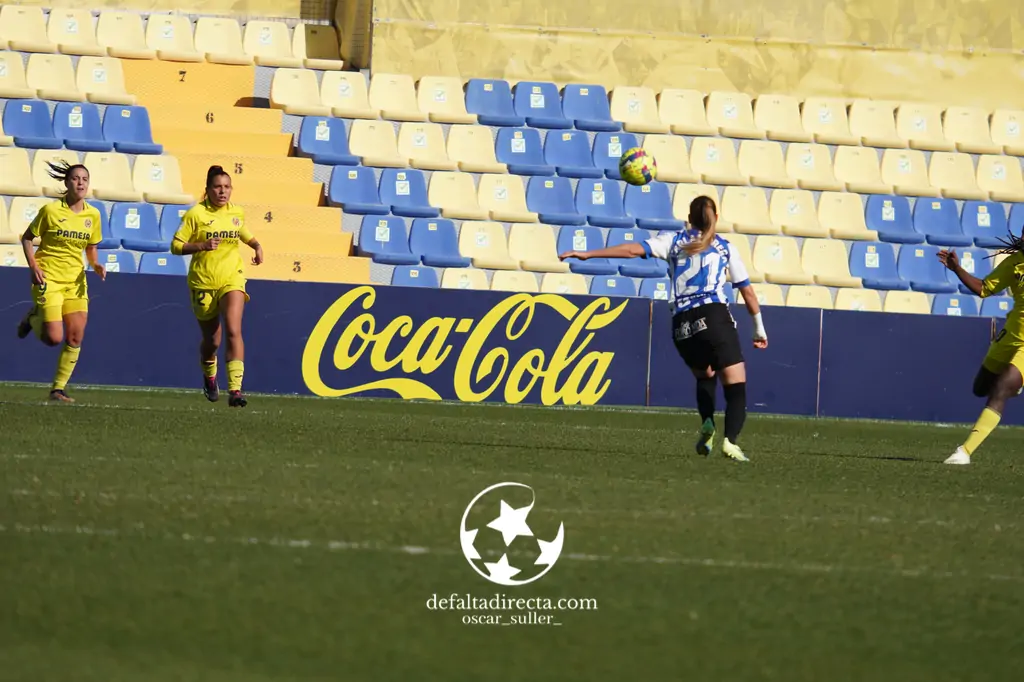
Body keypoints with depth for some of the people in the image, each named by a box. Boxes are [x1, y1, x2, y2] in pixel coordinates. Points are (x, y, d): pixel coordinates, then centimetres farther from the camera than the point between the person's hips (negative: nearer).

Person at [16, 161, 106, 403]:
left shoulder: (92, 215, 2)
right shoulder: (51, 210, -10)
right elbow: (27, 238, -1)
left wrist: (96, 265, -5)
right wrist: (33, 267, -14)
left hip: (76, 281, 4)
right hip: (49, 278, -4)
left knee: (75, 338, -3)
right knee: (54, 338, -12)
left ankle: (59, 388, 9)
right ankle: (34, 319, 22)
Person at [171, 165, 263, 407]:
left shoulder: (237, 213, 4)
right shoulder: (196, 214, -8)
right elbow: (176, 246, -9)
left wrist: (256, 246, 9)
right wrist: (202, 245, -23)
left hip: (232, 280, 1)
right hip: (203, 283, -1)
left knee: (233, 331, -20)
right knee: (212, 340, 9)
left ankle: (235, 389, -24)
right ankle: (209, 377, 42)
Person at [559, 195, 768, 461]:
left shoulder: (674, 241, 15)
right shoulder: (724, 247, 15)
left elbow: (634, 250, 2)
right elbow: (747, 292, 17)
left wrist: (587, 254, 3)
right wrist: (759, 328, 28)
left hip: (683, 324, 2)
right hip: (714, 317, -2)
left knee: (705, 377, 27)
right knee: (736, 387, -4)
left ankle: (707, 423, 1)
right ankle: (731, 440, -28)